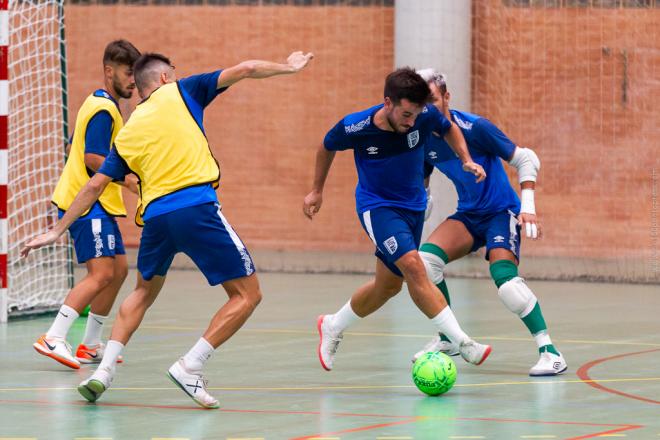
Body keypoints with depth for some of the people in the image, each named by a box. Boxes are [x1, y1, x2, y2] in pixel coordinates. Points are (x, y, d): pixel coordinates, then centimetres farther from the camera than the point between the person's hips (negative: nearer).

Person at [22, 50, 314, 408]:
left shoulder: (127, 134, 20)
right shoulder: (179, 93, 10)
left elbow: (95, 185, 18)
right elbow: (245, 70, 6)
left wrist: (57, 230, 24)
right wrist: (287, 67, 22)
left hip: (155, 215, 5)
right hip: (196, 207, -5)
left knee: (144, 292, 30)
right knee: (247, 295, 3)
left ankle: (104, 370, 16)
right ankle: (190, 368, -8)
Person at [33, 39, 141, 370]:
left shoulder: (97, 105, 18)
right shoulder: (103, 110, -14)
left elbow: (74, 148, 26)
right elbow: (93, 158, -22)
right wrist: (132, 180, -21)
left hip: (97, 204, 11)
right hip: (89, 203, -11)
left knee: (118, 270, 13)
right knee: (101, 273, -18)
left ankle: (89, 345, 18)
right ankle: (53, 338, -24)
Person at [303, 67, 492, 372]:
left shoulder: (425, 115, -18)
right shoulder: (354, 127, -23)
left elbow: (449, 129, 6)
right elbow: (327, 147, 0)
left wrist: (467, 160, -10)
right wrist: (317, 191, 10)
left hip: (413, 206, 5)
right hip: (376, 206, -5)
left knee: (389, 285, 13)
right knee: (413, 266, -26)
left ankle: (332, 327, 38)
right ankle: (462, 343, -26)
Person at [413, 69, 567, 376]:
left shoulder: (475, 128, -19)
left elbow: (526, 159, -14)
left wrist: (528, 207, -22)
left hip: (501, 212, -6)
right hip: (468, 215, 6)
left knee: (504, 276, -28)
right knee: (425, 258, -17)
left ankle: (550, 352, -21)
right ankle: (447, 339, 2)